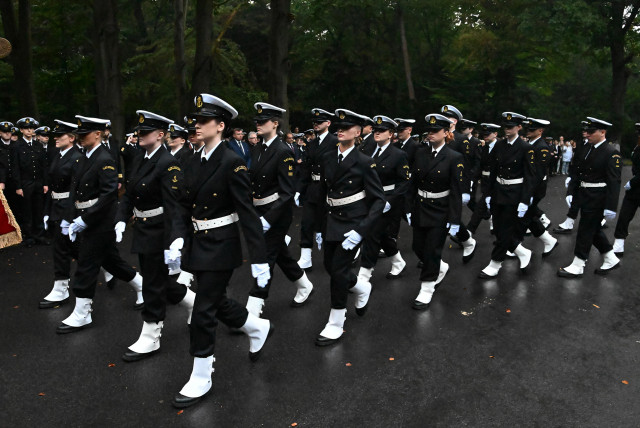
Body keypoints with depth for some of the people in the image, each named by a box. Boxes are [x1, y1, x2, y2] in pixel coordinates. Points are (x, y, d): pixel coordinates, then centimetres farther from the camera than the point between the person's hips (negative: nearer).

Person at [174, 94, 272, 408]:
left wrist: (259, 259, -20)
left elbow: (247, 213, -19)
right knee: (216, 302, 19)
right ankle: (259, 328, 44)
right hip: (198, 243, 8)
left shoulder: (232, 163, -16)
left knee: (204, 311, -1)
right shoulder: (194, 163, 7)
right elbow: (189, 206, 12)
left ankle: (201, 379, 17)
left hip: (221, 246, -8)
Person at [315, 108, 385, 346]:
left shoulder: (364, 162, -12)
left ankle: (335, 325, 12)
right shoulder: (327, 159, 4)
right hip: (331, 221, 6)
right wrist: (320, 225, 12)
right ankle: (362, 290, 44)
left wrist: (361, 231, -20)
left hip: (352, 223, -6)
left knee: (338, 269, -7)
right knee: (330, 266, 13)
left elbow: (379, 200, -12)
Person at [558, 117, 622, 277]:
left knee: (586, 231, -1)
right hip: (585, 197, 8)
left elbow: (614, 182, -18)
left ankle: (577, 266, 9)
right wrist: (571, 192, 7)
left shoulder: (611, 153, -14)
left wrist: (610, 207, -21)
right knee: (594, 230, 17)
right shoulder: (588, 149, 9)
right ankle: (611, 260, 32)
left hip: (597, 200, -8)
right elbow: (578, 173, 13)